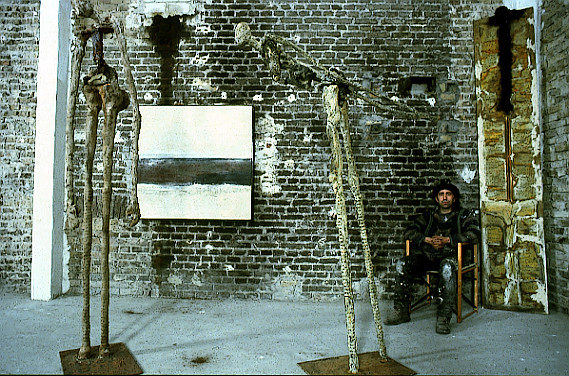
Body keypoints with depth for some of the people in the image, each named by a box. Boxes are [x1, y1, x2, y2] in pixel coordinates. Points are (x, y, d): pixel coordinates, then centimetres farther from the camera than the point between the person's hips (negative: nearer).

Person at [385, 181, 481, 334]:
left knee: (447, 267, -39)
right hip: (426, 255, 4)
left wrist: (446, 240, -12)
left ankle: (444, 317, -35)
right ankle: (402, 312, -15)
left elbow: (474, 234, -4)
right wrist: (428, 239, -6)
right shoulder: (429, 215, 22)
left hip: (450, 255, -3)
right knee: (402, 265, -23)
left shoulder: (464, 215, 14)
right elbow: (409, 231, 13)